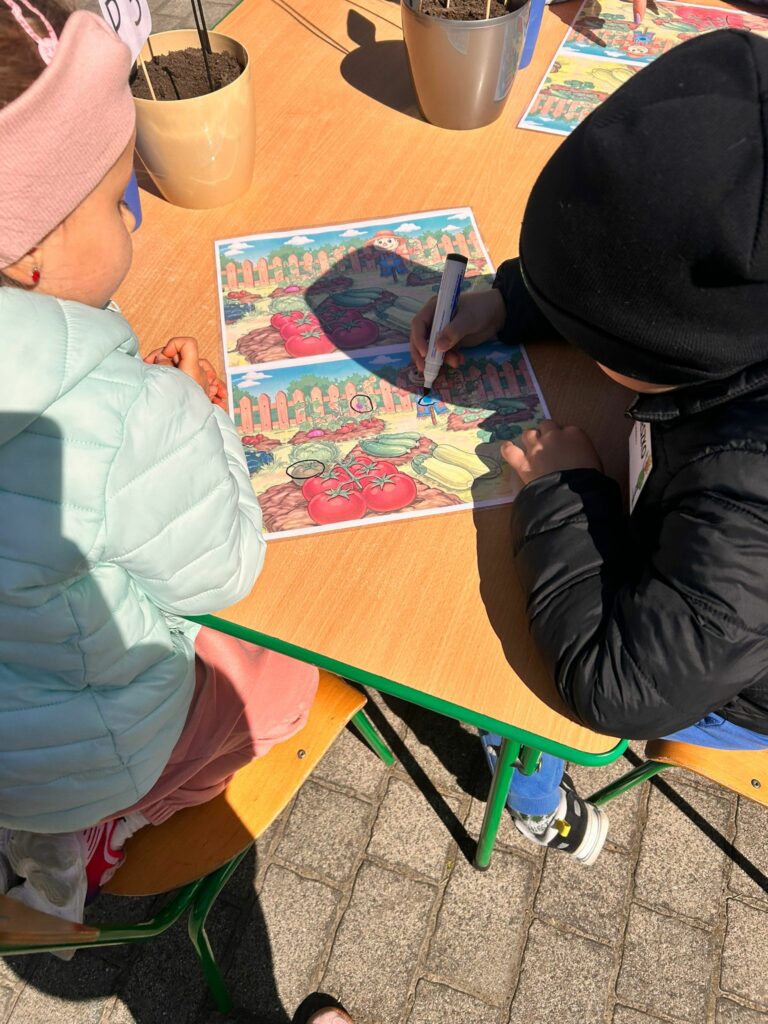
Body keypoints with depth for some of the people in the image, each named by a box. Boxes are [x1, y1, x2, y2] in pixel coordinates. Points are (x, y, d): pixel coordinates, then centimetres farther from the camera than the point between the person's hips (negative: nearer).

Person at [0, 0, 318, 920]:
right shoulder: (128, 420, -39)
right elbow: (220, 568, -22)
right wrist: (194, 412, -12)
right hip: (79, 757, -6)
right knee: (290, 675, 16)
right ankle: (85, 838, 21)